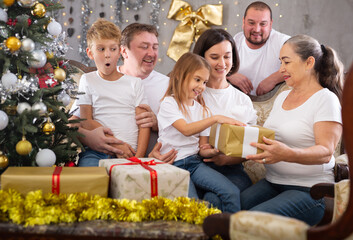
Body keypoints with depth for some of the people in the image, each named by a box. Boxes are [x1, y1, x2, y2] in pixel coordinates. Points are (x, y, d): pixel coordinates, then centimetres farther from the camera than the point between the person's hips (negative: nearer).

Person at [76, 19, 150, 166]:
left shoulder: (134, 83, 16)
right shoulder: (88, 80, 13)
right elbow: (86, 121, 3)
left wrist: (139, 155, -8)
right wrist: (116, 144, -9)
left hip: (130, 152, 1)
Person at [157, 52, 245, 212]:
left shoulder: (201, 109, 14)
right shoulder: (169, 103, -5)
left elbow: (202, 147, 11)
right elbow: (186, 129, -22)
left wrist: (211, 151, -13)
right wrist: (215, 118, -30)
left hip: (195, 161, 5)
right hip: (173, 165, -5)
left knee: (231, 193, -16)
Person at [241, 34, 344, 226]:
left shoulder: (325, 99, -6)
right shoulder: (282, 97, 17)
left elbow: (325, 152, -16)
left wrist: (288, 154, -34)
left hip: (309, 191, -6)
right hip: (272, 183, 7)